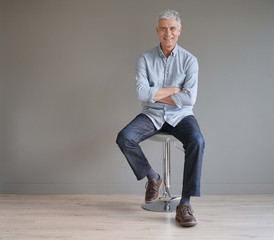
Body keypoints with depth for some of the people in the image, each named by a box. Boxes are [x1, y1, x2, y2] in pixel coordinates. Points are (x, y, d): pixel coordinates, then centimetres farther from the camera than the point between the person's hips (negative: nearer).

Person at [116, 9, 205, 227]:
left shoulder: (189, 60, -1)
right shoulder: (145, 59, 2)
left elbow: (189, 98, -13)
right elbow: (142, 93, -12)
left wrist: (156, 95, -9)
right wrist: (174, 90, -11)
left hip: (180, 115, -1)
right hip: (152, 115, 1)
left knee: (196, 142, -32)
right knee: (124, 138, -25)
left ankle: (185, 204, -23)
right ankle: (153, 178, 1)